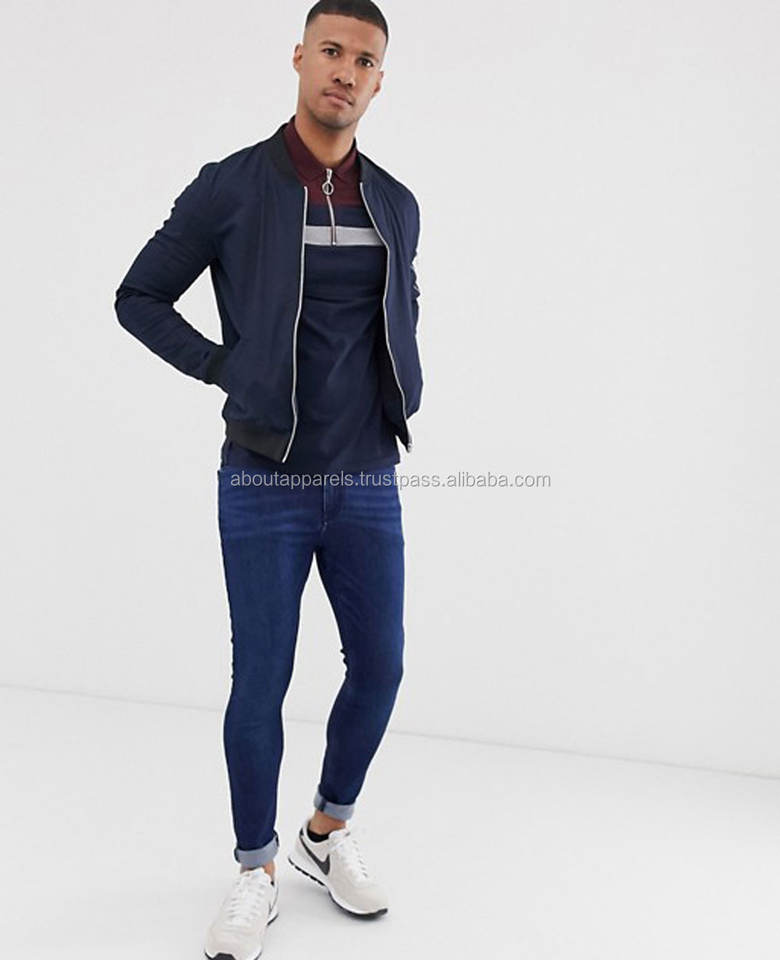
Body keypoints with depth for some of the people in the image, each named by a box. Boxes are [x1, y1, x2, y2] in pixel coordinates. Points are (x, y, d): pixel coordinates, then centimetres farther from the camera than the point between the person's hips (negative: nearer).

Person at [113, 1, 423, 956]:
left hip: (367, 483, 4)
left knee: (380, 665, 8)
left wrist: (401, 395, 10)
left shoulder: (395, 205, 7)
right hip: (264, 483, -4)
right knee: (261, 682, 3)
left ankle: (327, 835, 32)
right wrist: (231, 370, -6)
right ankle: (255, 872, 22)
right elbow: (139, 298, 1)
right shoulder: (229, 187, -6)